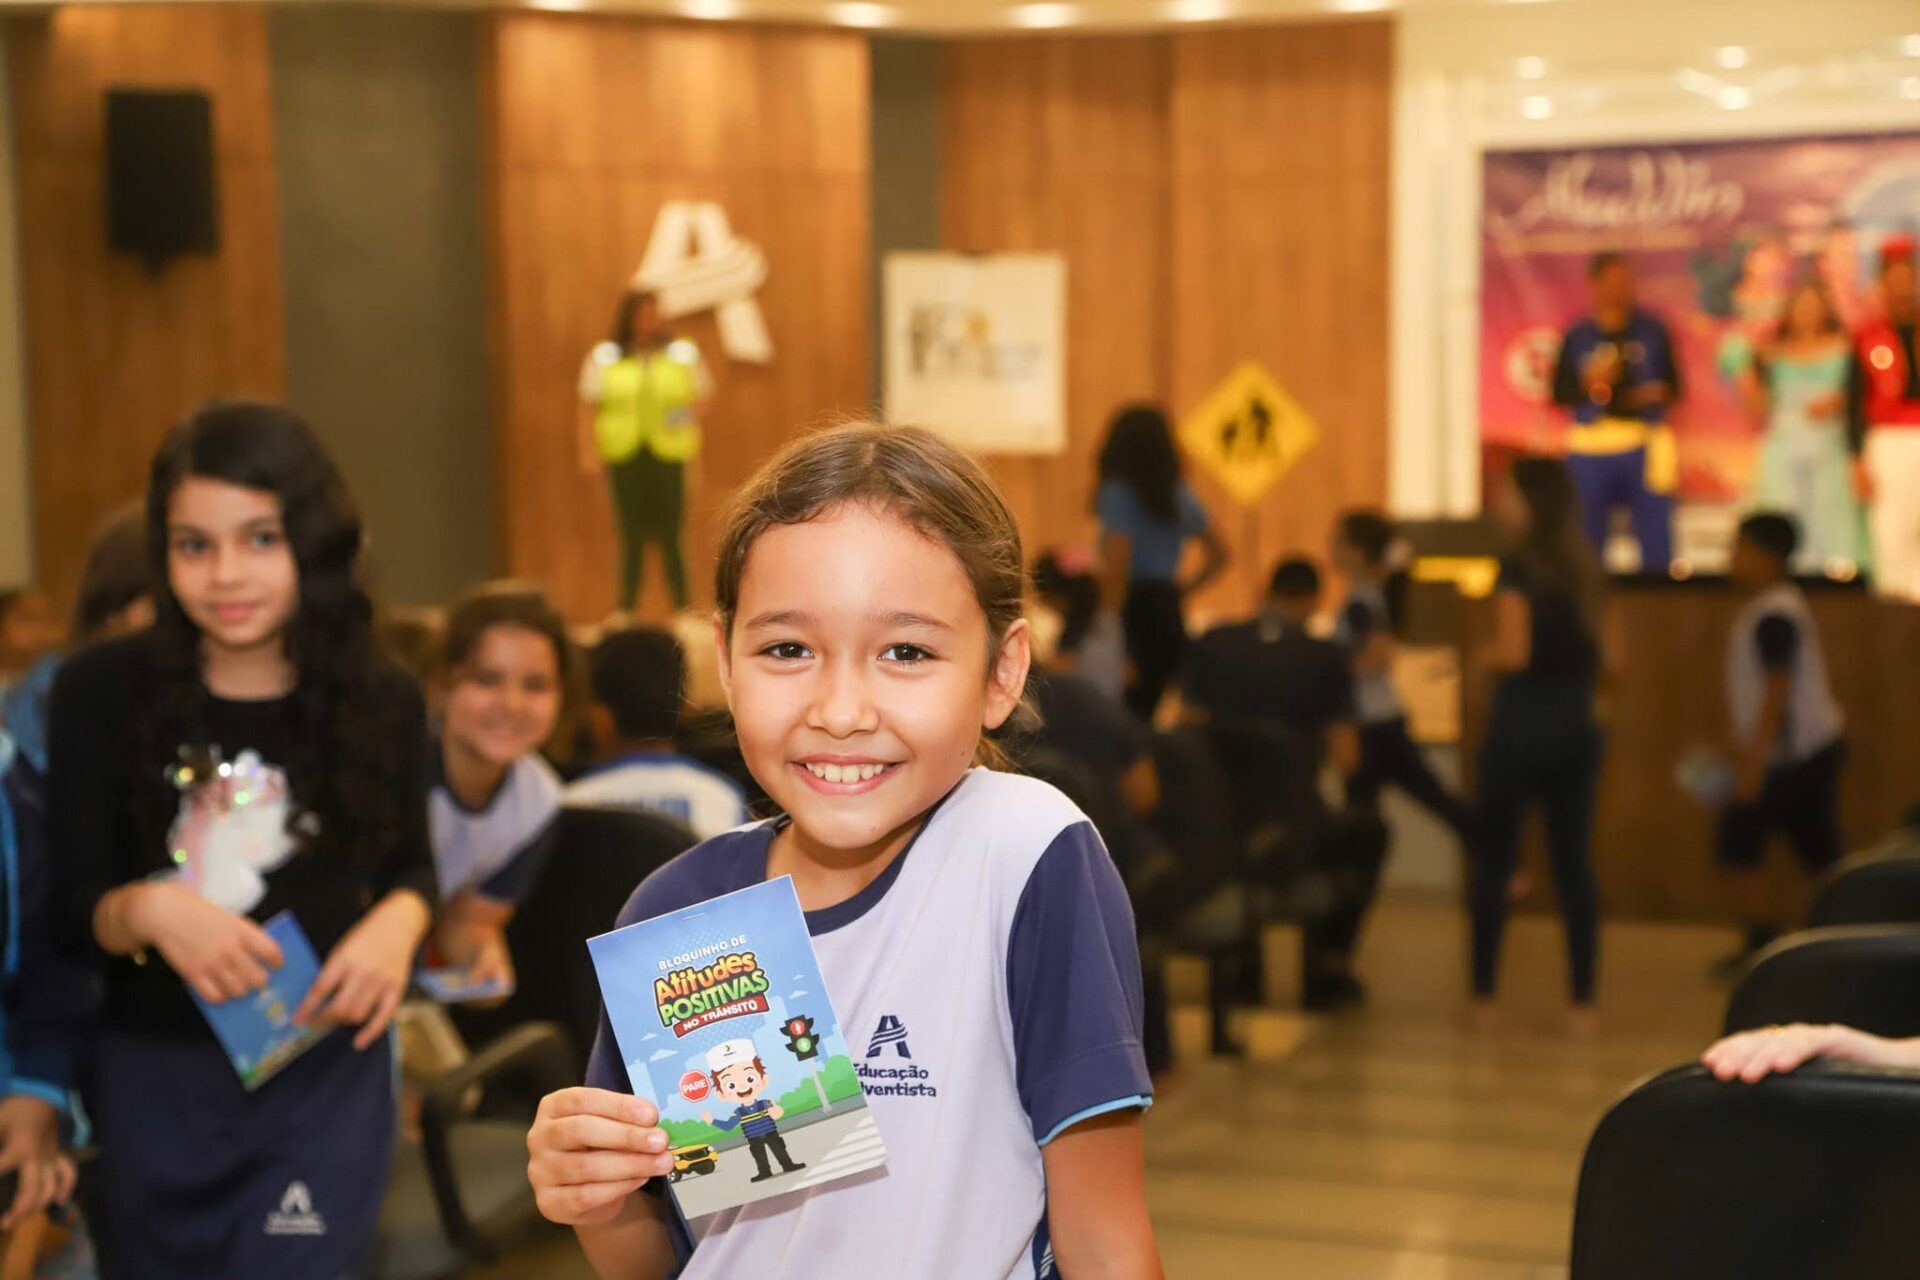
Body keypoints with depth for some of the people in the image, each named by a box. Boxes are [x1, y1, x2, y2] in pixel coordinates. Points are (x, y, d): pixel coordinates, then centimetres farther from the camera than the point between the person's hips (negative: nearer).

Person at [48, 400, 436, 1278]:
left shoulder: (381, 704, -6)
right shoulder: (102, 691, -9)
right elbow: (73, 903, -6)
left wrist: (399, 921, -15)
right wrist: (148, 910, -27)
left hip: (327, 1071, -1)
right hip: (153, 1075, 1)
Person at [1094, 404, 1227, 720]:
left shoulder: (1118, 495, -9)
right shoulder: (1180, 496, 12)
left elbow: (1116, 566, -17)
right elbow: (1218, 555, 20)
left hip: (1133, 610, -7)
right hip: (1168, 608, 7)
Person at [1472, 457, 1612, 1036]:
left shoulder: (1519, 566, -11)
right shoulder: (1586, 567, 8)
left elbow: (1513, 651, -19)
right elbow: (1610, 651, 10)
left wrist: (1477, 657, 0)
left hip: (1520, 728, -5)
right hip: (1576, 729, 5)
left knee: (1493, 863, 5)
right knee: (1574, 864, 7)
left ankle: (1485, 996, 9)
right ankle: (1583, 1002, 6)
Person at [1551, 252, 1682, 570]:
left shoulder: (1651, 329, 7)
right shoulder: (1577, 337, 5)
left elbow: (1673, 383, 11)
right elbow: (1560, 393, 5)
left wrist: (1659, 393, -11)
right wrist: (1588, 384, -13)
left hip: (1645, 446, 0)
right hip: (1592, 449, 0)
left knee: (1656, 537, -3)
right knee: (1588, 540, 2)